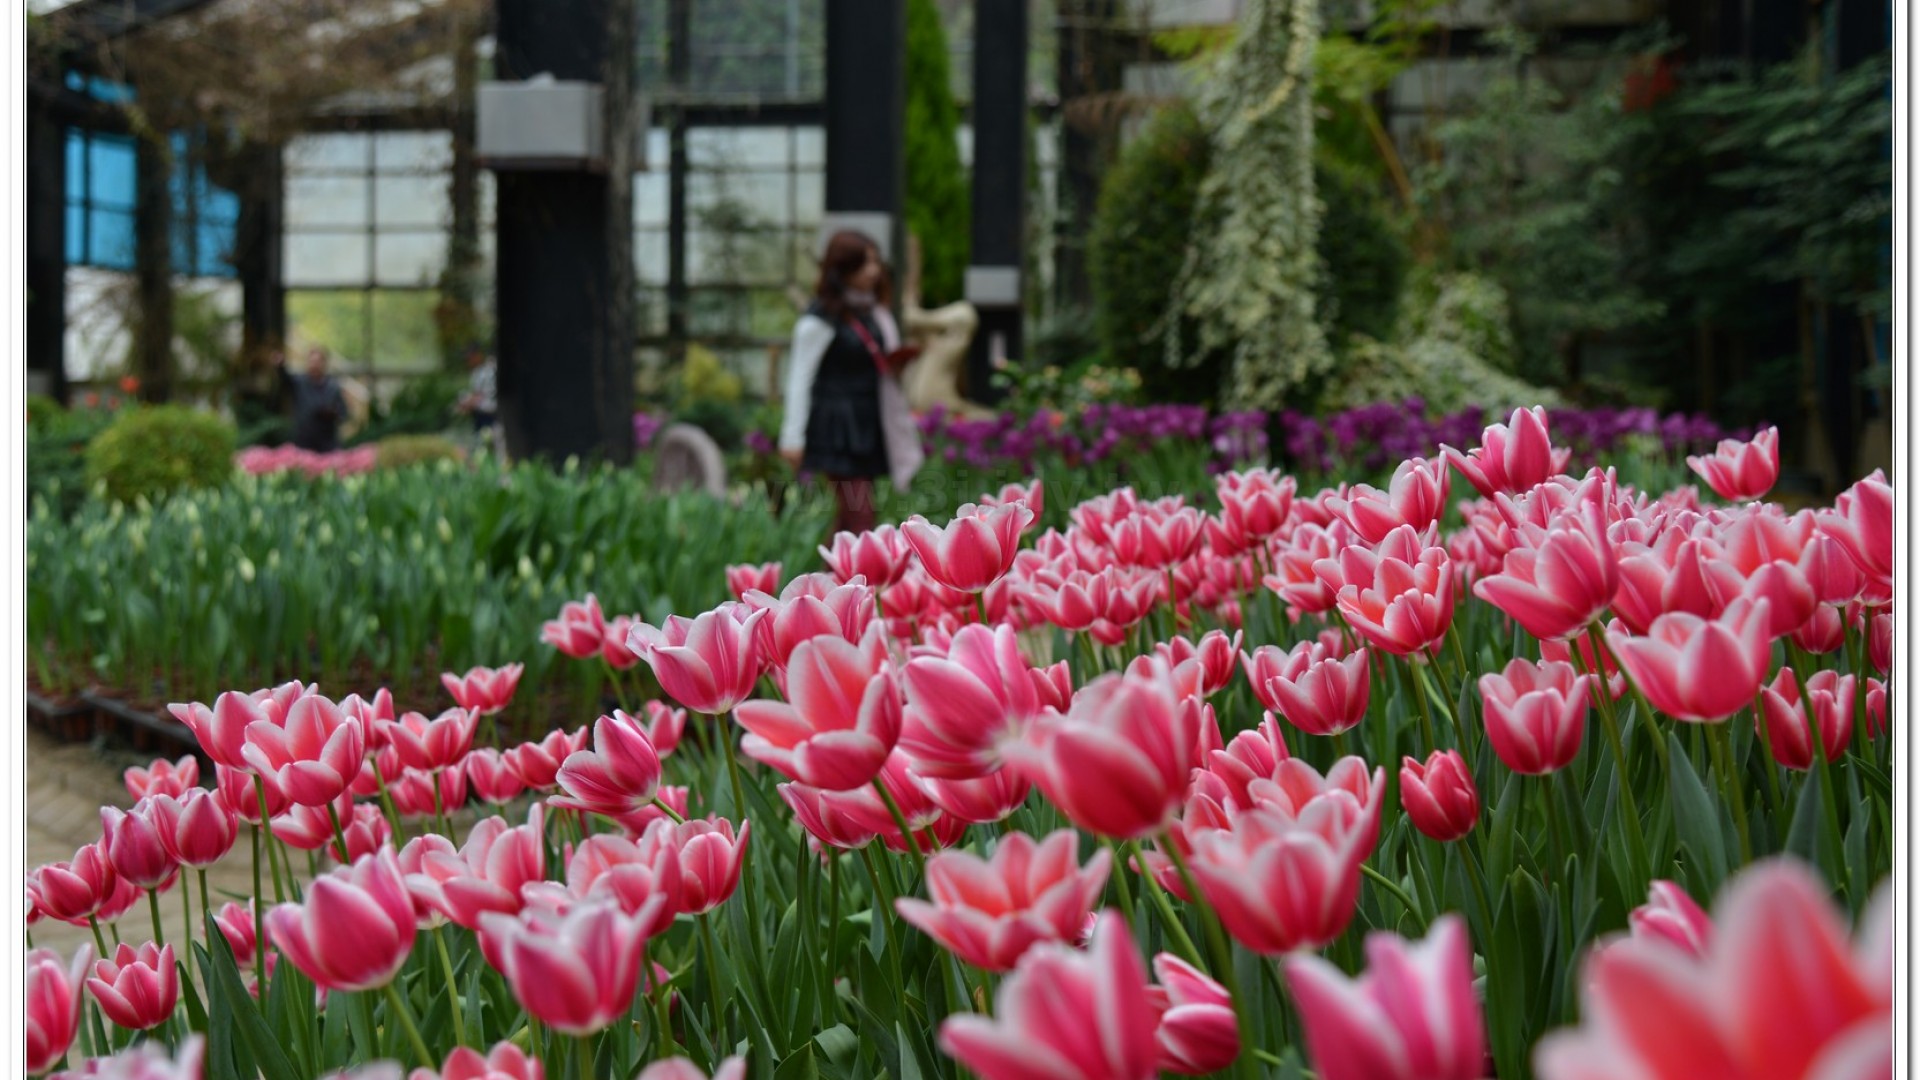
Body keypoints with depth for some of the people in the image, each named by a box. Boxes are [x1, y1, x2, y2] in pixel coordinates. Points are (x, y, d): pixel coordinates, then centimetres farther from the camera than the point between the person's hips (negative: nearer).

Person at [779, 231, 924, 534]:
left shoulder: (872, 310, 13)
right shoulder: (822, 317, -10)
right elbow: (800, 377, -10)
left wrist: (893, 365, 4)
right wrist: (793, 437, -13)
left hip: (867, 426, 8)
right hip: (838, 426, -8)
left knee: (849, 516, 10)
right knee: (859, 515, -12)